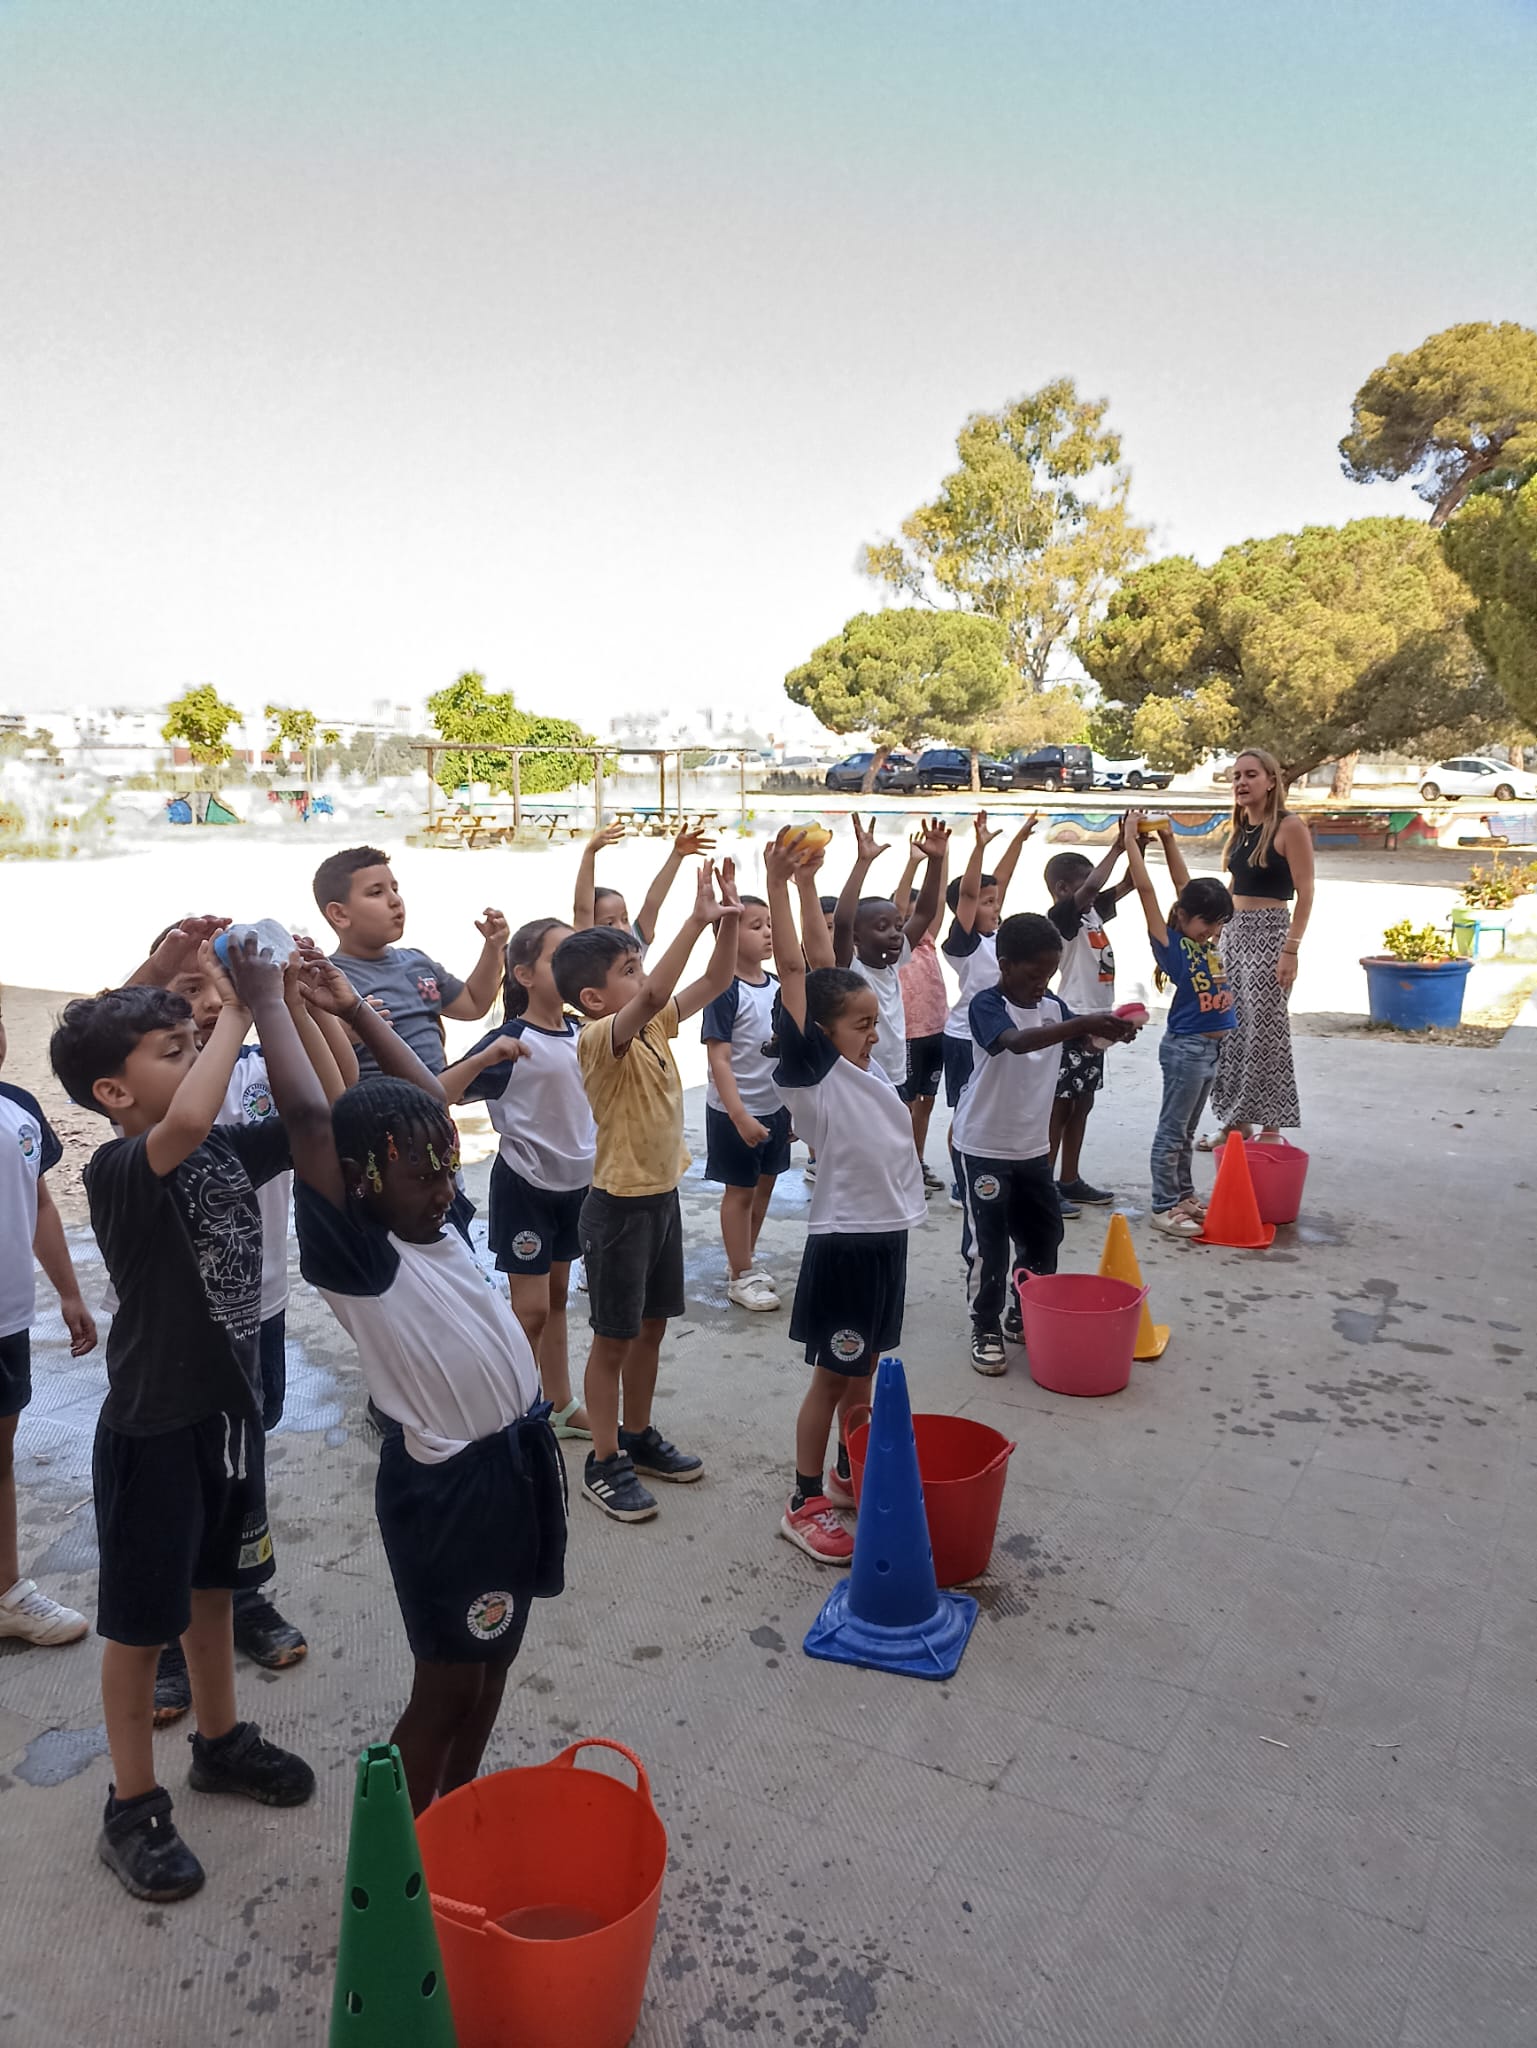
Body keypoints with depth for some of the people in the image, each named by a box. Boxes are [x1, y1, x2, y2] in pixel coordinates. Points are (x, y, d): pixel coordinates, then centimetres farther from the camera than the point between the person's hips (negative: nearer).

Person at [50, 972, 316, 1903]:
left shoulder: (231, 1148, -2)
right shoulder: (118, 1170, -23)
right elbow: (186, 1123, -44)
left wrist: (286, 1003, -11)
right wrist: (237, 1011, -32)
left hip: (230, 1405, 7)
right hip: (154, 1427, -6)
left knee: (214, 1587, 25)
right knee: (142, 1620, 11)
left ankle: (221, 1740, 45)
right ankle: (134, 1808, 29)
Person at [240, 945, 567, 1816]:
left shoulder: (443, 1222, 2)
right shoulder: (357, 1259, -18)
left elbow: (432, 1099, 11)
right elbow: (311, 1118, -28)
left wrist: (354, 1006, 10)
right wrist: (268, 1000, -20)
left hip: (522, 1457, 8)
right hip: (447, 1483, -8)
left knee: (496, 1656, 22)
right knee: (446, 1685, 8)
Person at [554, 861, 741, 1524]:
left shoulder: (655, 1026, 3)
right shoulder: (600, 1040, -21)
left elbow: (715, 981, 4)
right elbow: (651, 997, -40)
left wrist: (727, 918, -11)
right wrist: (697, 919, -39)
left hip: (663, 1195, 8)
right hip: (619, 1205, -8)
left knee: (651, 1326, 19)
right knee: (614, 1339, 4)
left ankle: (639, 1437, 35)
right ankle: (603, 1463, 18)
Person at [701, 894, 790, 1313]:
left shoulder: (777, 987, 3)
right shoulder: (726, 991, -17)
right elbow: (719, 1059, -19)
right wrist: (739, 1114, -23)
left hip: (776, 1107, 7)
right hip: (736, 1112, -6)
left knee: (764, 1184, 16)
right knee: (740, 1191, 5)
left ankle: (744, 1260, 33)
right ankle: (741, 1277, 18)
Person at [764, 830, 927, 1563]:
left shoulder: (863, 1062, 5)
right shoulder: (811, 1073, -14)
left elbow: (824, 963, 6)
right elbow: (794, 973, -22)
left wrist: (809, 881, 6)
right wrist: (779, 885, -25)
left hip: (889, 1233, 7)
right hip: (843, 1240, -7)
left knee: (863, 1368, 19)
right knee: (832, 1374, 3)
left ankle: (850, 1473, 35)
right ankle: (805, 1504, 16)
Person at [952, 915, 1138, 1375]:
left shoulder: (1054, 1007, 3)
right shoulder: (987, 1005, -19)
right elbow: (1018, 1041, -37)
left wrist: (1111, 1031, -28)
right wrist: (1085, 1024, -47)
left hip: (1033, 1146, 7)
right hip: (985, 1147, -7)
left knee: (1044, 1232, 15)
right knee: (989, 1243, 0)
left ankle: (1027, 1314, 32)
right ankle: (986, 1328, 13)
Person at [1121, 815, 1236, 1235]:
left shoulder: (1207, 942, 8)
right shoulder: (1171, 944, -10)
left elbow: (1185, 886, 17)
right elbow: (1146, 889, -13)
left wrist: (1168, 839, 18)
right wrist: (1131, 840, -8)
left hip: (1211, 1047, 8)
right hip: (1185, 1047, -7)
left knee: (1186, 1130, 16)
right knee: (1172, 1129, 0)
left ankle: (1184, 1196, 25)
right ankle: (1164, 1207, 5)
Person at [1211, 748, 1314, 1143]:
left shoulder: (1290, 826, -10)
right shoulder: (1241, 829, 12)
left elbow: (1305, 893, -13)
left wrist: (1291, 950, -19)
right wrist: (1218, 933, 17)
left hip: (1270, 932, -8)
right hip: (1233, 932, 8)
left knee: (1265, 1032, -5)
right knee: (1231, 1031, 9)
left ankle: (1270, 1128, 4)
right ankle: (1237, 1122, 19)